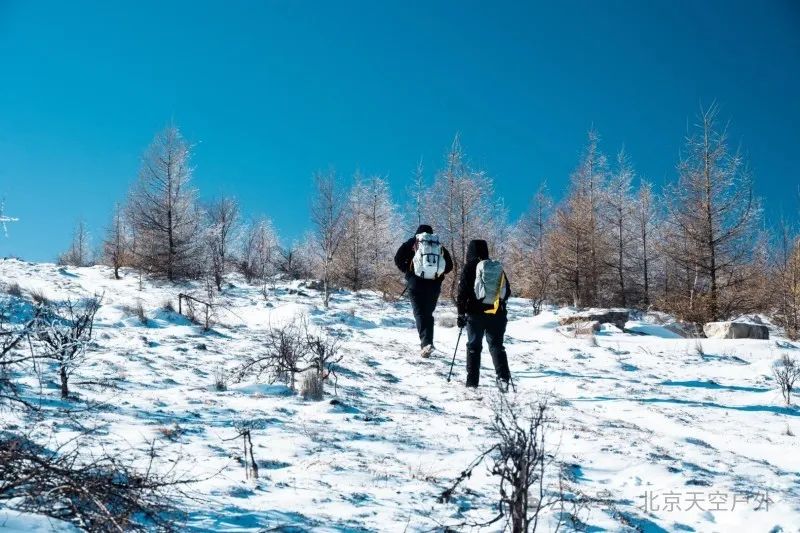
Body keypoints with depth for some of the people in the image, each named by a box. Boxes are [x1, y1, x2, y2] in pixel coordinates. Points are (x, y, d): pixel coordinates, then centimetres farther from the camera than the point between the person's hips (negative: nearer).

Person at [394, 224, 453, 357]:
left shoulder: (412, 243, 8)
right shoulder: (439, 246, 14)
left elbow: (398, 259, 1)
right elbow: (449, 266, 12)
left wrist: (407, 270, 14)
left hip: (416, 283, -3)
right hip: (434, 285, 3)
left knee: (420, 313, -5)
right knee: (428, 313, 15)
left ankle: (426, 342, -23)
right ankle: (427, 343, 12)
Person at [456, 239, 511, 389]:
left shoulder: (470, 267, -5)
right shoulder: (498, 268, 8)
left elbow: (462, 292, -8)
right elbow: (507, 291, 12)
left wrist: (461, 313, -2)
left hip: (475, 314, -3)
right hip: (497, 314, 3)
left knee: (474, 346, 6)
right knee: (496, 345, 8)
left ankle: (472, 381, 5)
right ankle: (503, 376, -9)